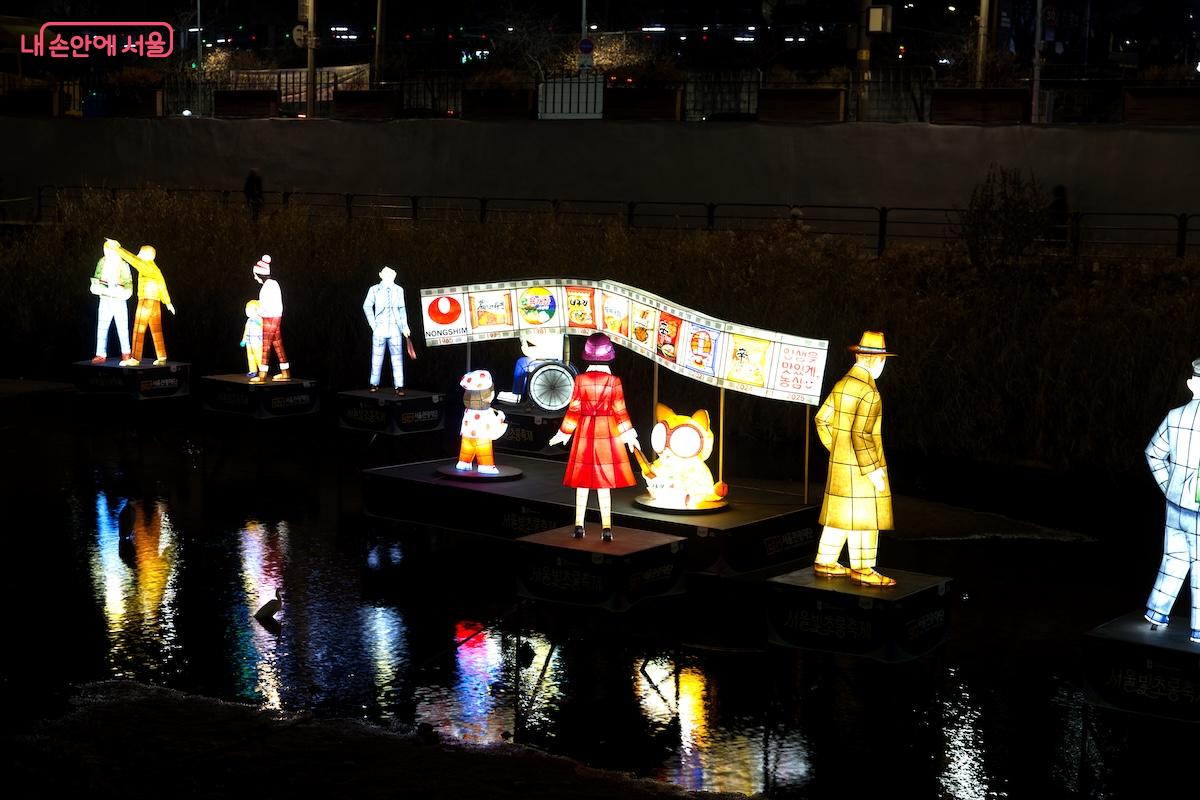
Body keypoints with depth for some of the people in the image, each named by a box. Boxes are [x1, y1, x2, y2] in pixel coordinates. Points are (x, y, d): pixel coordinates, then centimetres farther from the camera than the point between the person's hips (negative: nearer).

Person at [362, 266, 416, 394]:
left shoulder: (399, 290, 8)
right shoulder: (374, 290, 1)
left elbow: (402, 309, 12)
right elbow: (367, 306, 5)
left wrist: (405, 326, 7)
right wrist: (373, 324, -1)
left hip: (395, 329, 1)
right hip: (379, 329, -1)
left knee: (397, 358, -4)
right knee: (377, 357, 6)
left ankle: (399, 386, -3)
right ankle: (374, 384, 17)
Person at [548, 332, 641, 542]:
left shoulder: (580, 379, -5)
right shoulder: (614, 381, -7)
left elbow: (574, 410, -2)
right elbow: (620, 411, -4)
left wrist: (564, 434, 9)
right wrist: (630, 436, 5)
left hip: (584, 432, 1)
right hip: (607, 432, -1)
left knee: (583, 480, 8)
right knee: (604, 482, 2)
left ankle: (579, 526, 10)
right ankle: (606, 528, 0)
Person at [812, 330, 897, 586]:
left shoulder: (842, 384, 6)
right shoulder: (869, 392, -20)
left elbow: (823, 419, 12)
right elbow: (860, 434, -24)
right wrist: (873, 470, -19)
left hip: (840, 463, 8)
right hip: (861, 468, -8)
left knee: (839, 514, 15)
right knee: (864, 518, 1)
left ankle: (825, 563, 21)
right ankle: (862, 570, 7)